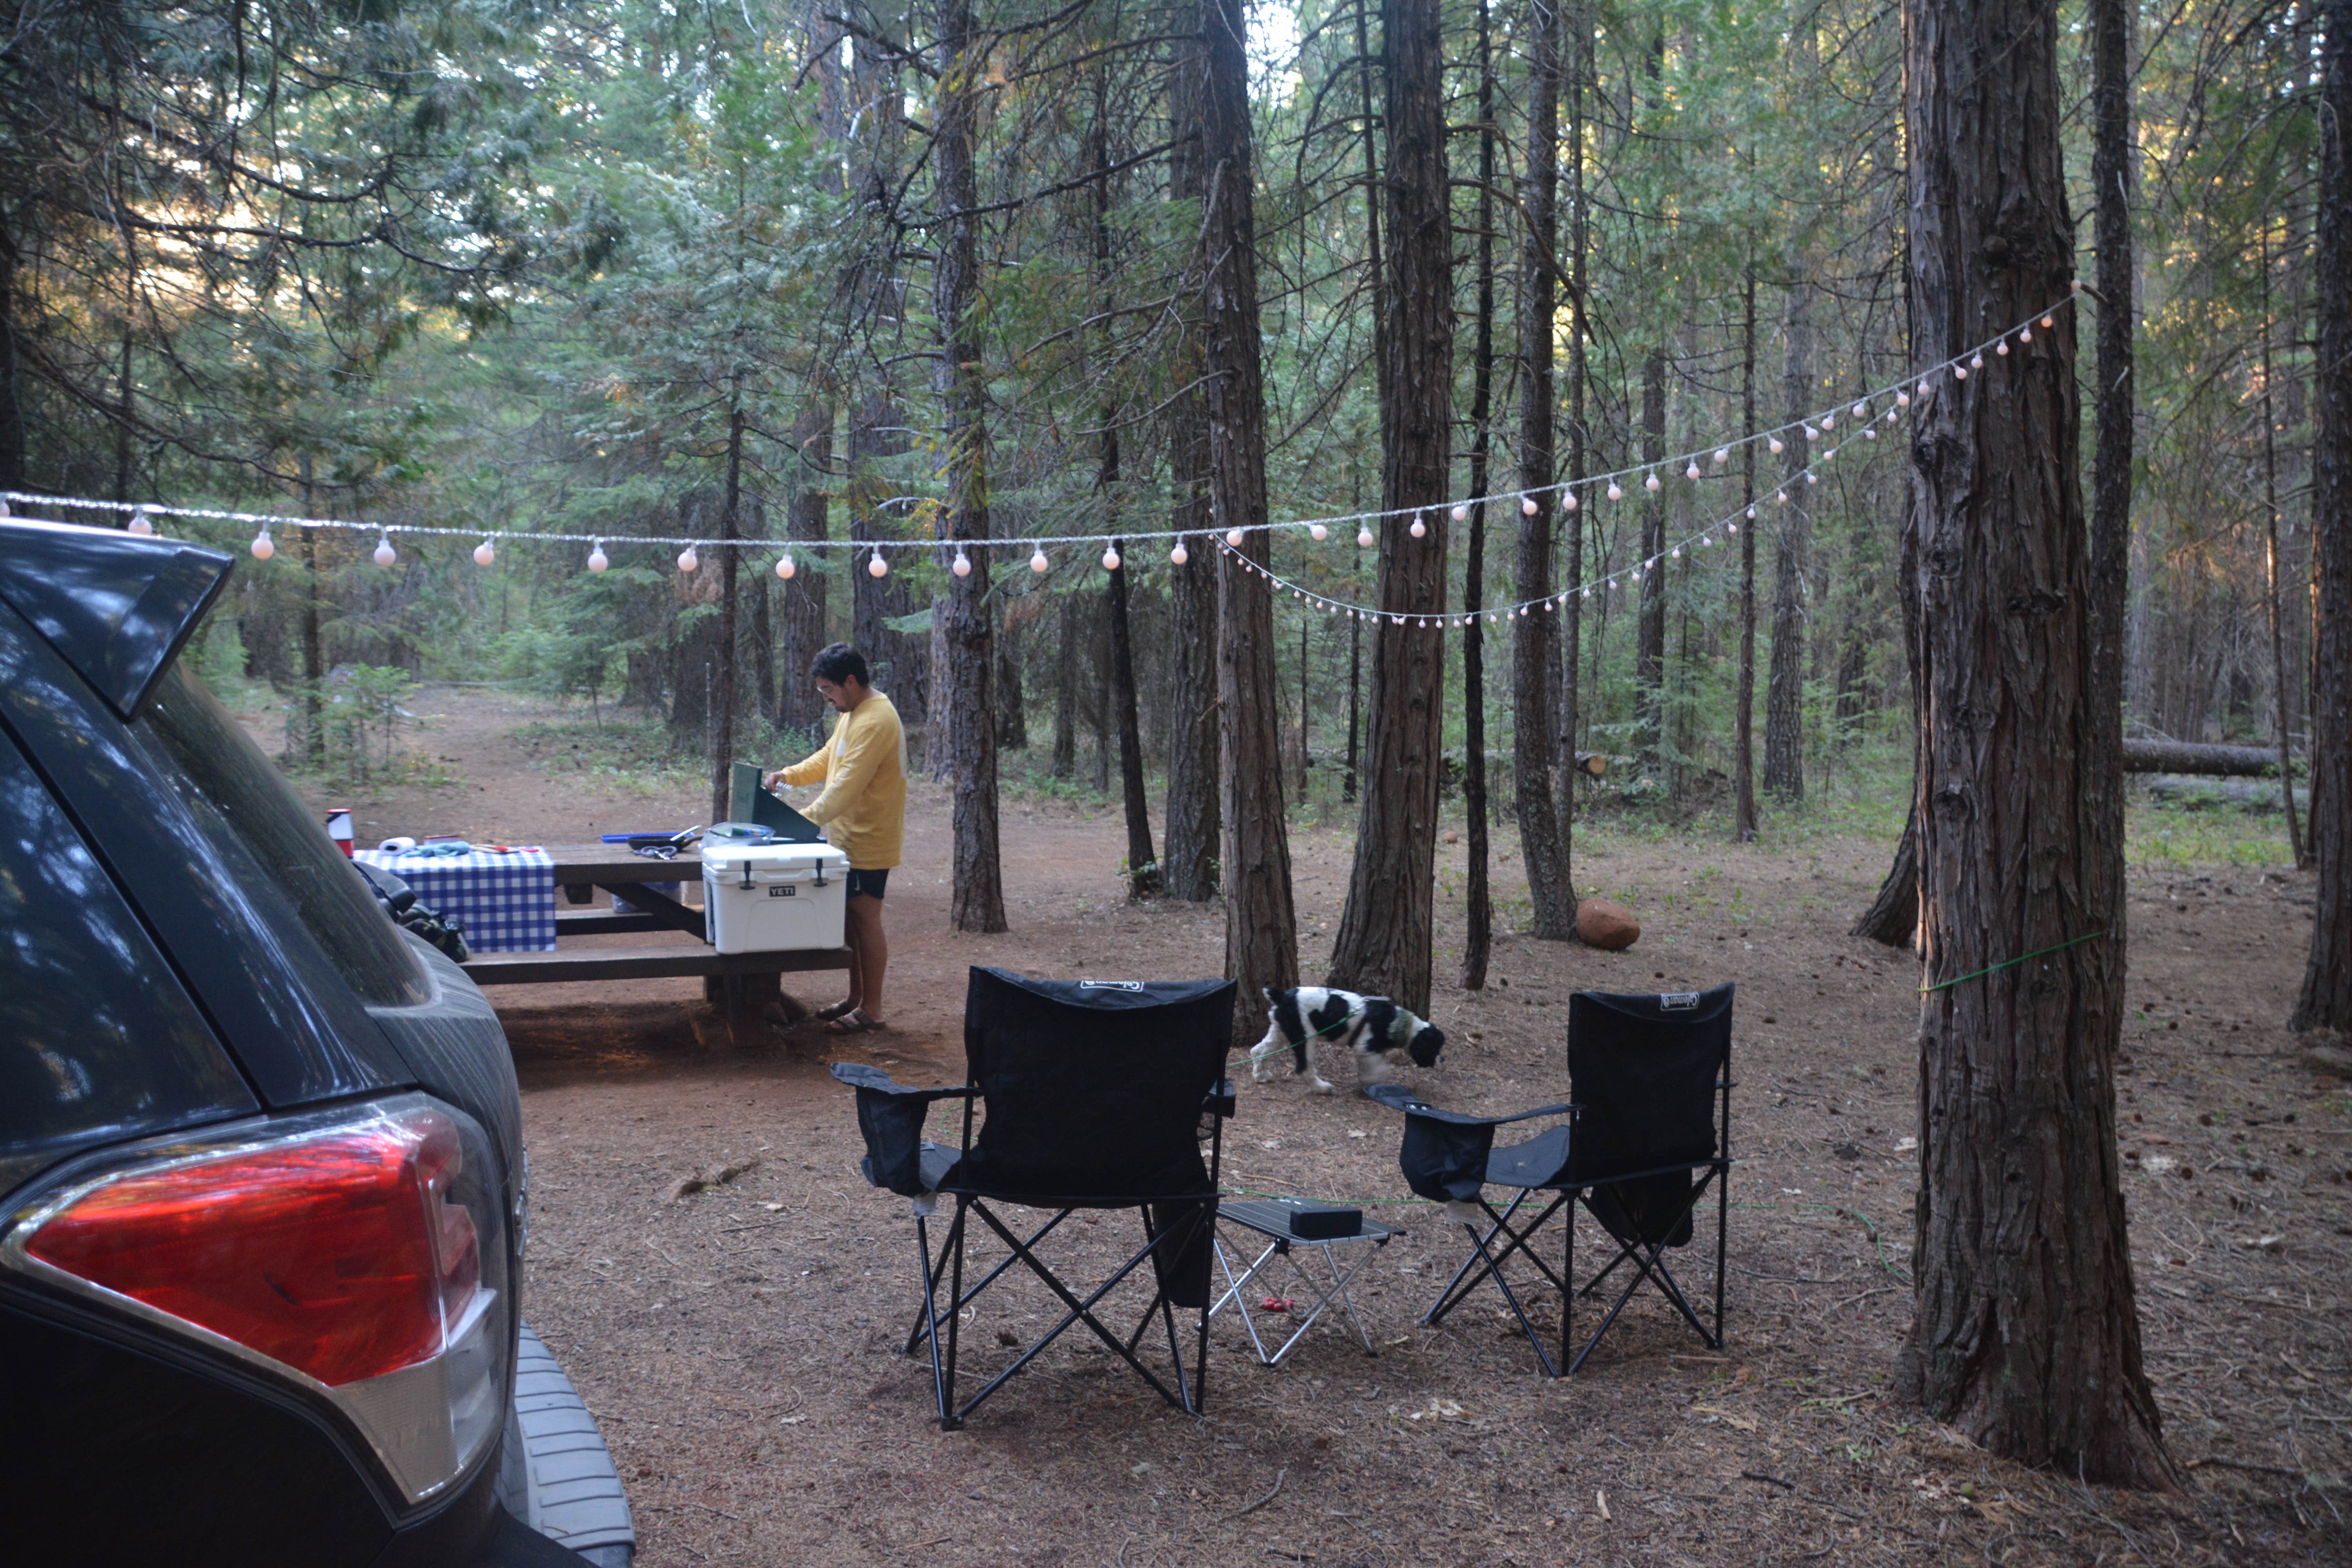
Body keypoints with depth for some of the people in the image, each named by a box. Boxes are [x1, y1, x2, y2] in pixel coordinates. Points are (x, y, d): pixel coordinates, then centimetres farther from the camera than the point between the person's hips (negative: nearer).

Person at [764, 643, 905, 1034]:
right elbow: (828, 759, 21)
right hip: (850, 837, 10)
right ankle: (855, 998, 25)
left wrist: (806, 819, -27)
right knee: (851, 918, 15)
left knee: (865, 920, -3)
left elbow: (847, 785, -27)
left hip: (868, 841, -10)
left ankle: (870, 1010, 4)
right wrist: (789, 775, 6)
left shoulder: (875, 722, -22)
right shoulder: (852, 713, 12)